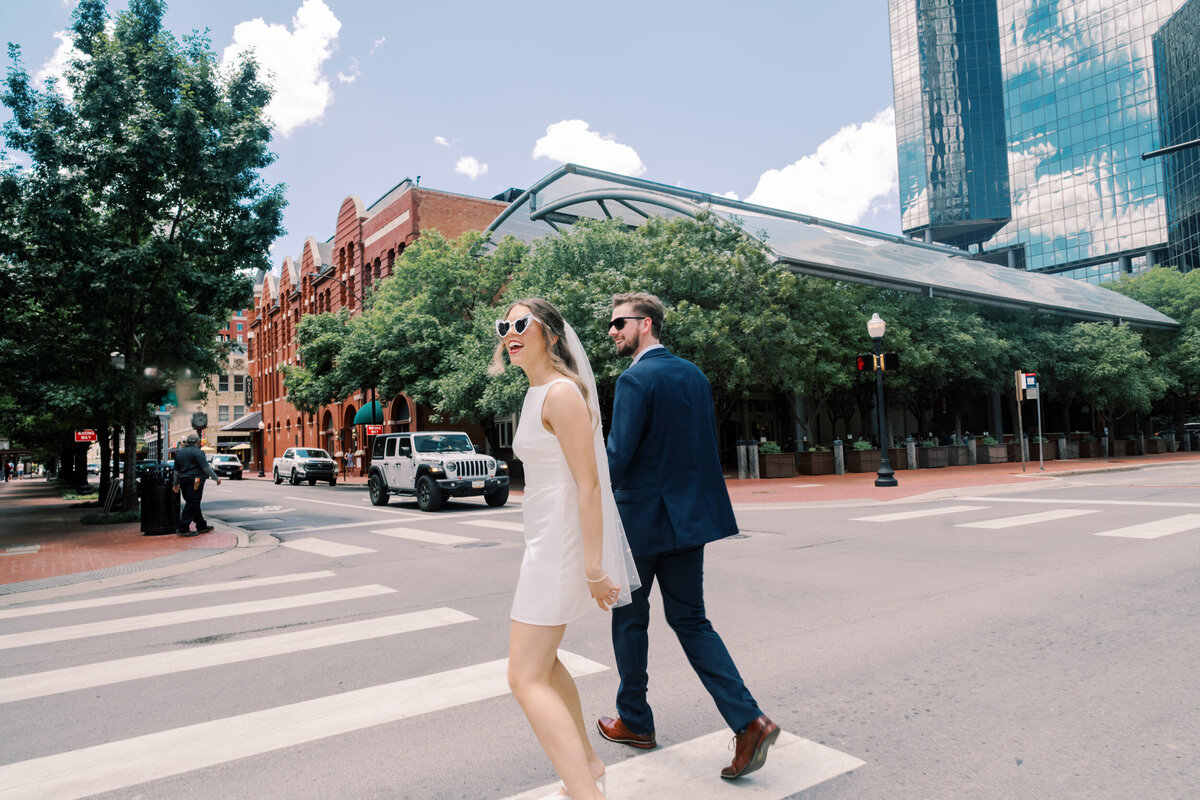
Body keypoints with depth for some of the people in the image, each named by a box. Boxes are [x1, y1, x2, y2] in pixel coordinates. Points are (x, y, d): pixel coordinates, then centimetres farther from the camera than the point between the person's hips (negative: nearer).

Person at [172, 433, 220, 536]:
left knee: (193, 503, 13)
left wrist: (176, 483, 27)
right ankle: (183, 529, -12)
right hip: (195, 481, -9)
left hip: (184, 481, 9)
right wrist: (216, 477, -10)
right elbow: (205, 467, -14)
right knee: (192, 503, -8)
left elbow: (176, 470, 22)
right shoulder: (197, 451, -8)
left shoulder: (180, 452, 18)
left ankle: (201, 526, 20)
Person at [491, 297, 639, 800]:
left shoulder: (560, 392, -15)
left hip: (563, 541, -10)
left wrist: (593, 568, -22)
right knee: (540, 660, 22)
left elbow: (588, 482, -20)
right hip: (547, 537, 10)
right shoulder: (537, 394, 14)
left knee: (525, 678, -9)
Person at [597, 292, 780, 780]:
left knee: (629, 620, 13)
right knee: (690, 621, 14)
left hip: (642, 519, -7)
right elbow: (705, 448, 13)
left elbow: (617, 457, -20)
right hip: (690, 517, 7)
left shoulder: (635, 380, -16)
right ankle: (749, 721, 5)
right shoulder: (694, 374, 8)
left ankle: (634, 722, 29)